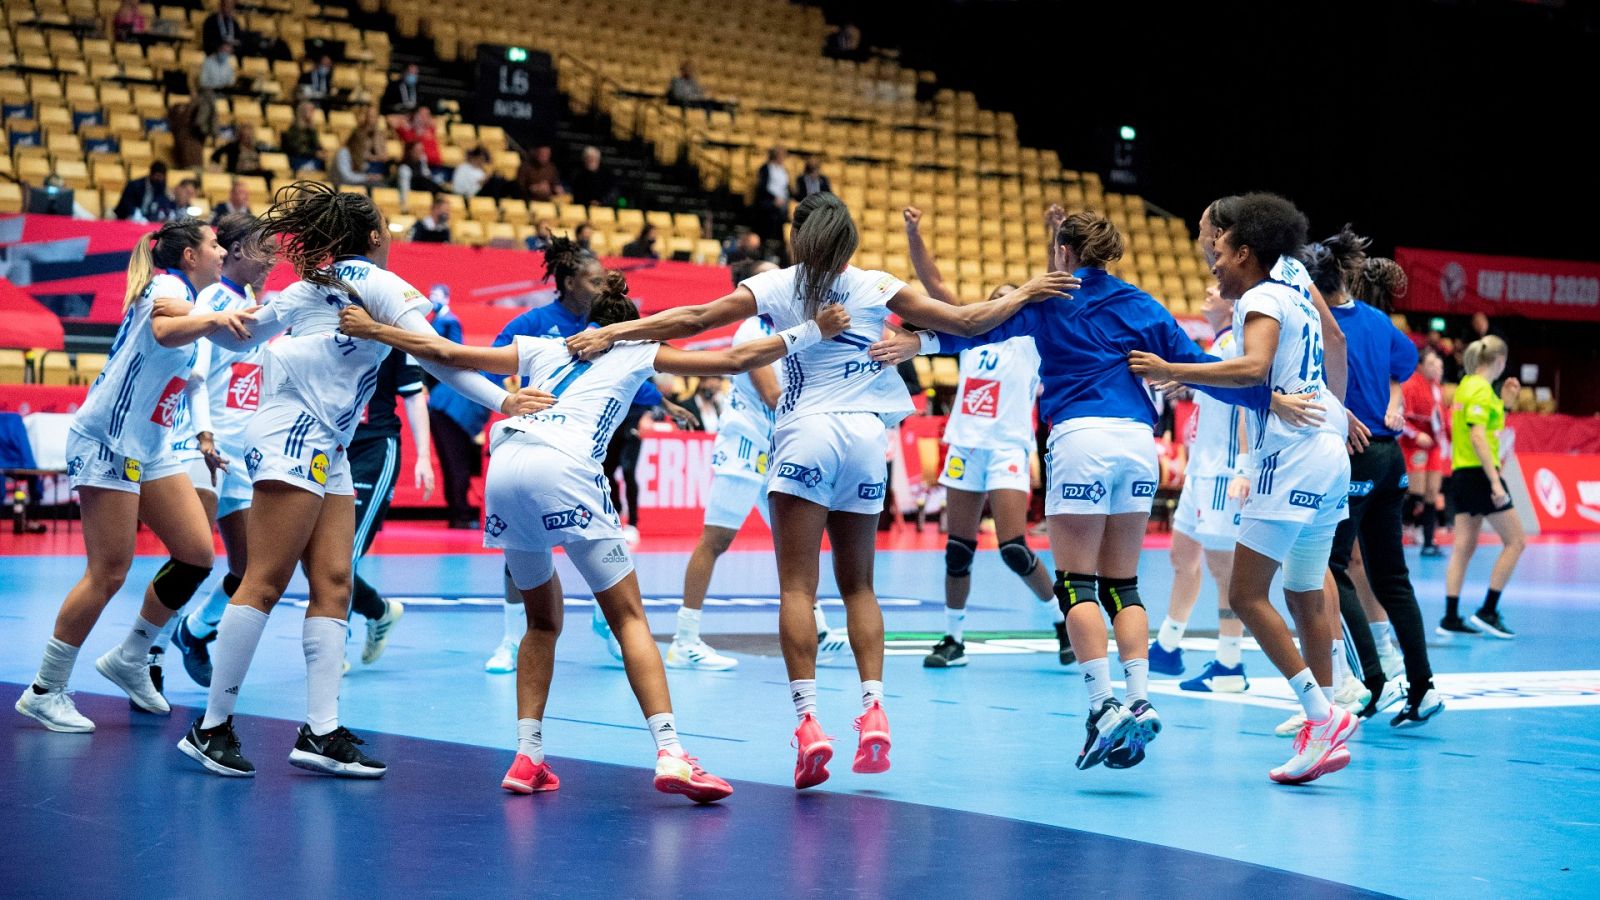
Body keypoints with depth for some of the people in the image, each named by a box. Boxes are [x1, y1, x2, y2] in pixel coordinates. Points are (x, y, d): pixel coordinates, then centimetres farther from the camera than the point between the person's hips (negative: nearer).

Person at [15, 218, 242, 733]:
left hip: (151, 447, 9)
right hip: (107, 441, -9)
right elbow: (162, 330, -40)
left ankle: (130, 660, 16)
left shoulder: (183, 293, 15)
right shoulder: (169, 285, -13)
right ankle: (44, 692, 1)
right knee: (109, 572, -9)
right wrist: (210, 320, -58)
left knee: (197, 554, 1)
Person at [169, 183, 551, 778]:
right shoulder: (377, 281, -4)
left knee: (333, 586, 2)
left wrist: (192, 315, 28)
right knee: (266, 583, -9)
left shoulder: (312, 284, 19)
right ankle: (211, 727, -7)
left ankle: (320, 733, -3)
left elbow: (239, 337, 19)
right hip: (295, 439, -9)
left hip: (328, 454, 9)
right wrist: (501, 400, -13)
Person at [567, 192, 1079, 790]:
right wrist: (1021, 296, 26)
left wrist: (610, 334, 2)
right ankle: (873, 712, 2)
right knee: (858, 584, 14)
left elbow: (693, 320, -1)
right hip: (867, 435, 3)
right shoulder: (878, 287, 8)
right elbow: (967, 323, 10)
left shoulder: (777, 286, 3)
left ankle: (808, 720, -17)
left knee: (797, 587, -4)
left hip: (806, 435, -3)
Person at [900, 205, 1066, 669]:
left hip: (1008, 450, -4)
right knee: (958, 551, 5)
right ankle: (953, 639, 14)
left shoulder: (1030, 341, 5)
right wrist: (914, 235, -2)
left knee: (1014, 549, -12)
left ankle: (1063, 618, 7)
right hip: (964, 447, 4)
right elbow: (934, 282, 9)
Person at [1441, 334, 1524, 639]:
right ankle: (1487, 612, -4)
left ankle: (1450, 618, 6)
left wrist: (1504, 403, 20)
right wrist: (1496, 482, -24)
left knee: (1464, 546, 8)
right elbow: (1478, 438, -21)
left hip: (1461, 474, 9)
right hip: (1479, 473, -9)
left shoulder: (1468, 385, 14)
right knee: (1515, 542, -1)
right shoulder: (1481, 390, -13)